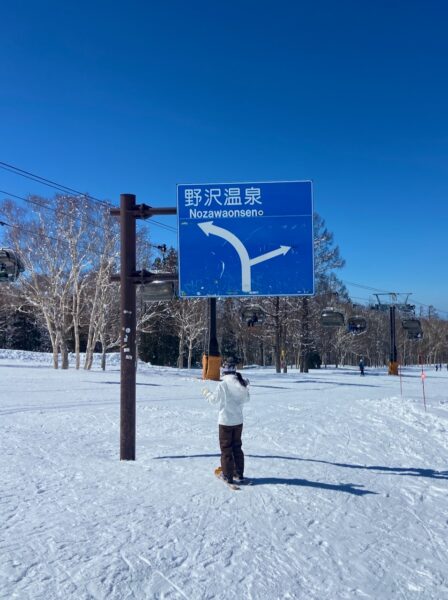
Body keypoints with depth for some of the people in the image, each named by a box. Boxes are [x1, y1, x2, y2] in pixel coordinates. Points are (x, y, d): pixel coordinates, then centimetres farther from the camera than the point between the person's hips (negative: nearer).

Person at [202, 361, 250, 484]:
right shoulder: (241, 384, -2)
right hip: (238, 421, 5)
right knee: (237, 447, 17)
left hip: (225, 421, -5)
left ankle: (228, 476, 11)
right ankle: (239, 474, 24)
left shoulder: (222, 385, -16)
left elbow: (214, 400, -7)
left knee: (226, 448, 7)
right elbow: (246, 399, 11)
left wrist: (207, 393, 12)